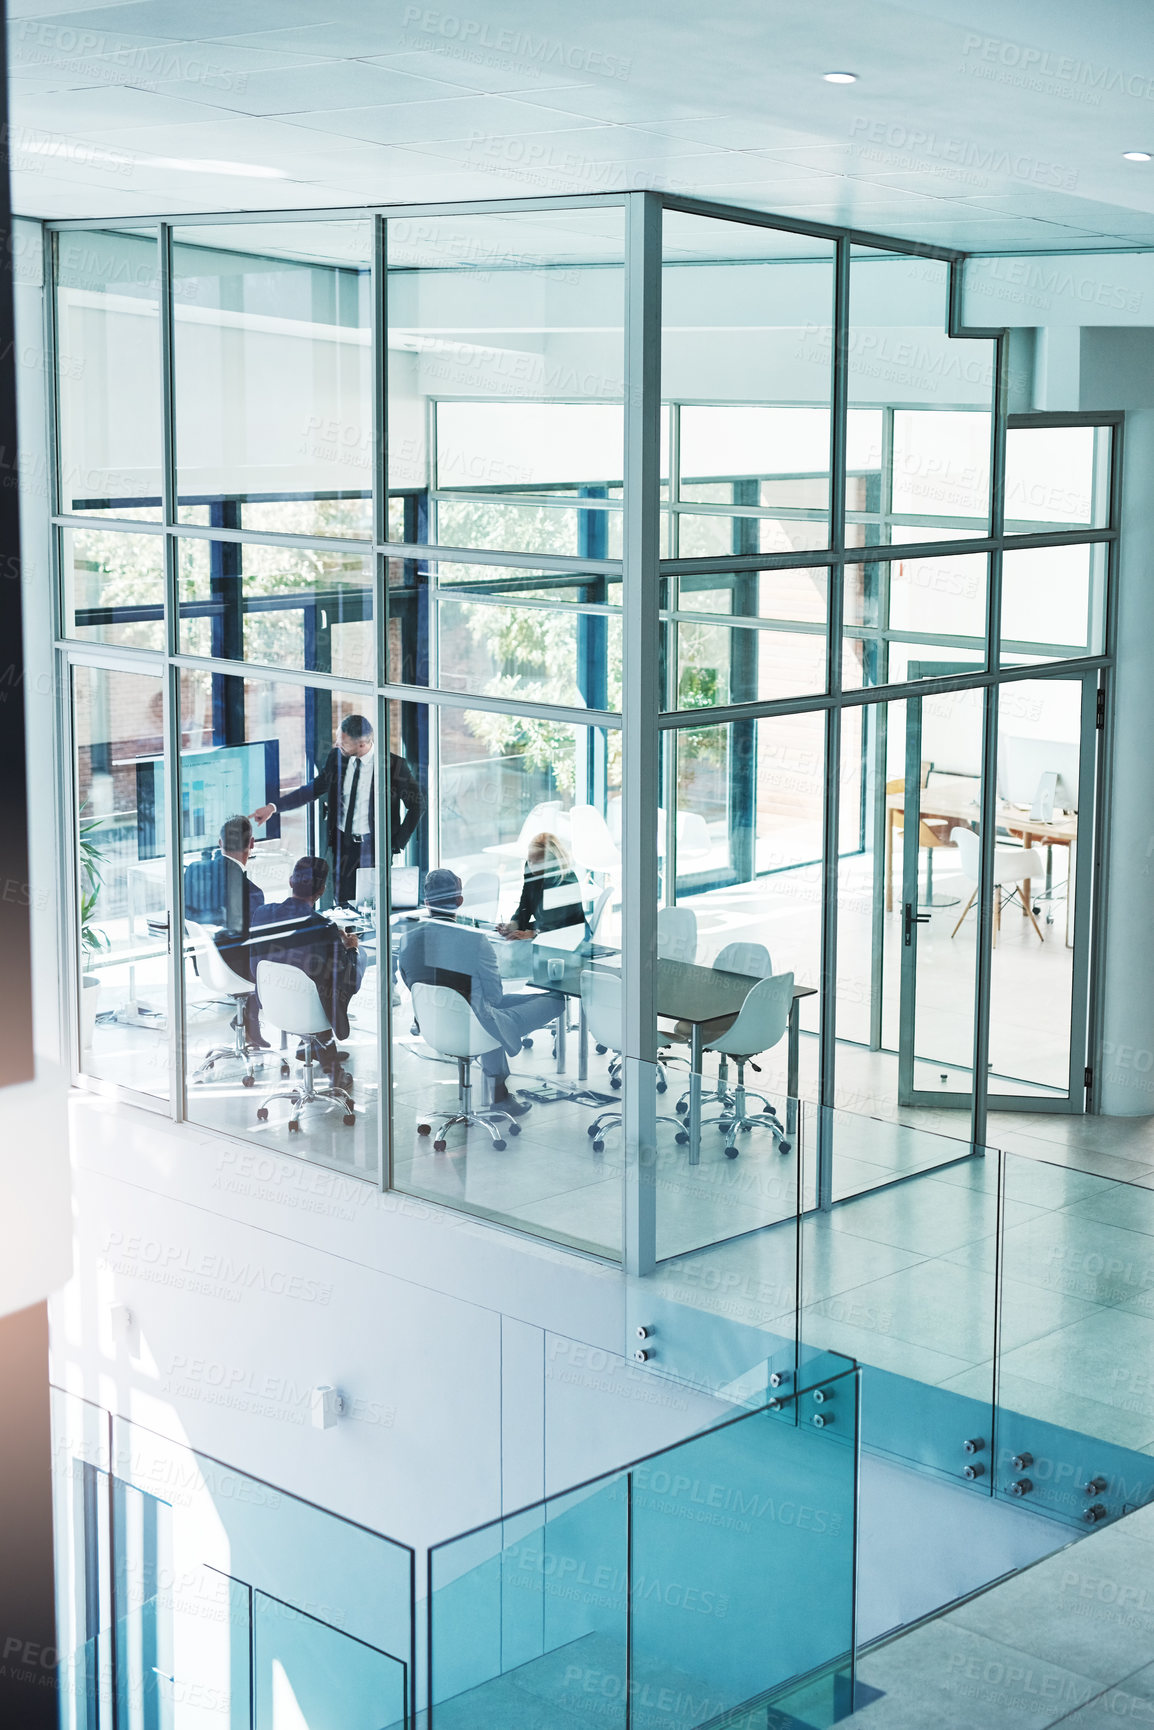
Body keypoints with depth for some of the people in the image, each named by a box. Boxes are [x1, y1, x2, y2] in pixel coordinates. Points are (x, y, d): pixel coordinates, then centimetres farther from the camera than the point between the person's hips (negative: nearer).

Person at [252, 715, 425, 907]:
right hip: (342, 843, 4)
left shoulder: (394, 765, -14)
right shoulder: (336, 757, -1)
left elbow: (417, 805, -5)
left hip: (373, 846, -4)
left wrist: (397, 845, -6)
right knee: (343, 903, 4)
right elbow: (314, 789, 9)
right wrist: (273, 807, 1)